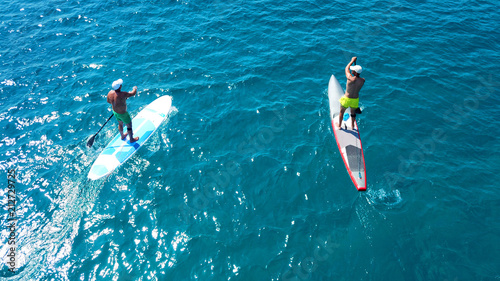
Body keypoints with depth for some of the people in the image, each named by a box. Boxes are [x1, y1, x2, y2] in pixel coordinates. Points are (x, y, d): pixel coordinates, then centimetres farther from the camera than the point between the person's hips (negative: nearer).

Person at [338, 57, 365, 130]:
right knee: (353, 112, 27)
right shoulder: (363, 80, -15)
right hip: (356, 99, 4)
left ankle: (339, 126, 38)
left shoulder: (351, 78, -29)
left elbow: (346, 69, -11)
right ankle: (352, 126, 45)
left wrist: (352, 61, 0)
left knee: (342, 112, 21)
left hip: (347, 99, -4)